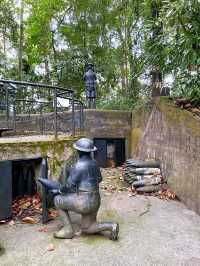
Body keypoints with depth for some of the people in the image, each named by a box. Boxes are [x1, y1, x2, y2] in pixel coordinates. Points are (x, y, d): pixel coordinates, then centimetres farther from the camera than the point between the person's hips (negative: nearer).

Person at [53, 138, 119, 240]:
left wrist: (59, 191, 5)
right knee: (87, 229, 22)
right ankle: (111, 226, 3)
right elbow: (99, 179, 20)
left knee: (58, 200, 14)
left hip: (83, 201, -8)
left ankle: (68, 230, 14)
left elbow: (69, 185, -14)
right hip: (94, 201, 8)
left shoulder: (78, 166, -19)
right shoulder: (93, 163, 6)